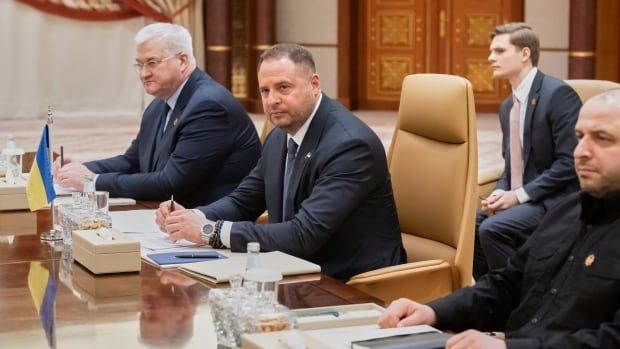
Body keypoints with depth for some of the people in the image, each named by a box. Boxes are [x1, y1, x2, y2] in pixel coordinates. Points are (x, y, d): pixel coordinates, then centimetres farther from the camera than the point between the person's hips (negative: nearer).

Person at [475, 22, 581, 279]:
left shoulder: (558, 93, -13)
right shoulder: (507, 106, 14)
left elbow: (569, 162, -19)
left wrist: (520, 195, -18)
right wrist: (500, 194, -3)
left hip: (553, 201, -9)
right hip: (518, 198, 9)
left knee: (492, 229, -27)